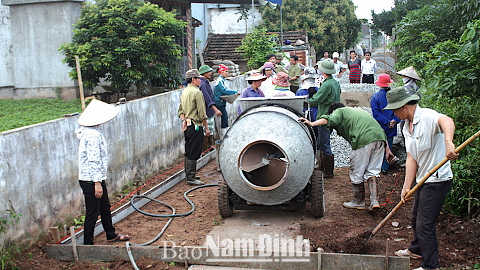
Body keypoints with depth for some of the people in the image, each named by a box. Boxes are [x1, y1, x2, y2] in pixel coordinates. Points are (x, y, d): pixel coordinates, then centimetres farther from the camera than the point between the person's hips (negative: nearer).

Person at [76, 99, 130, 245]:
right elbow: (94, 160, -25)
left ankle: (111, 235, 39)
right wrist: (97, 183, -24)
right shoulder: (93, 135, -22)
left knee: (105, 207, 22)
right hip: (91, 180, -11)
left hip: (98, 178, 11)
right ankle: (87, 244, 11)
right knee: (92, 213, 0)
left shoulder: (93, 132, 11)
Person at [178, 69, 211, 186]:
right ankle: (191, 178, -1)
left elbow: (180, 109, 16)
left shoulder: (184, 92, 15)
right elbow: (201, 112, -15)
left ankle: (188, 175, 25)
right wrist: (206, 127, -10)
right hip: (195, 126, -9)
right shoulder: (197, 92, -13)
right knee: (194, 153, -4)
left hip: (187, 126, 9)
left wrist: (184, 120, 2)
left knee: (188, 152, 16)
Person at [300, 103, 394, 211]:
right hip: (379, 137, 8)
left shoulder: (339, 111, 16)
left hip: (363, 140, -7)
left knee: (357, 174, 7)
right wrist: (387, 149, 28)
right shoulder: (359, 110, 37)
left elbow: (330, 119, -10)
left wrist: (312, 124, -21)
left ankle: (359, 202, 20)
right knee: (372, 171, 16)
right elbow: (381, 130, 31)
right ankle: (374, 201, 9)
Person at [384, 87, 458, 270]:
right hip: (422, 180, 9)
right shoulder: (407, 126, 7)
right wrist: (406, 186, -4)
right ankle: (417, 250, 47)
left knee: (424, 224, -4)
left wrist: (448, 143, -65)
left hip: (437, 180, -9)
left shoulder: (427, 117, -21)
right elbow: (412, 158, 3)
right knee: (416, 218, 24)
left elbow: (447, 121, -44)